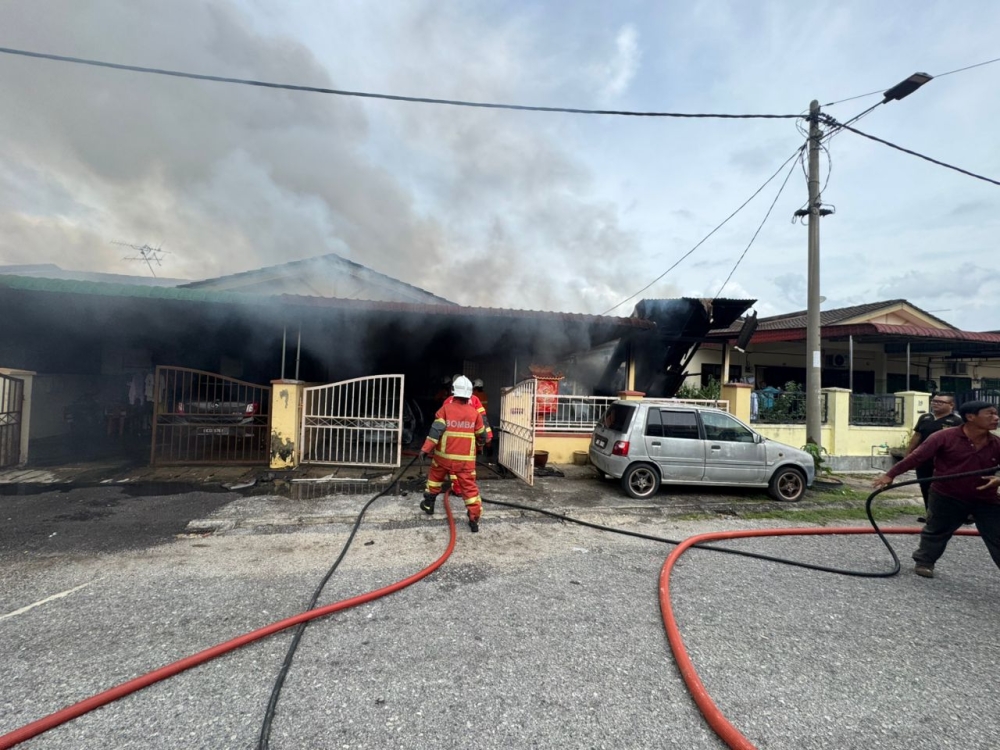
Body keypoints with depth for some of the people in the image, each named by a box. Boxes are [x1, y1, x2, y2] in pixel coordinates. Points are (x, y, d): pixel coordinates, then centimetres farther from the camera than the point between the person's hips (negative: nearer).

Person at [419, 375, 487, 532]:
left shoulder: (446, 408, -5)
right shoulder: (474, 413, 2)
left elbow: (436, 430, -13)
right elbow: (482, 436, 13)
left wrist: (426, 449, -11)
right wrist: (479, 445, 34)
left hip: (444, 455, 0)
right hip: (466, 459, 0)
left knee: (435, 477, 24)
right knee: (469, 486, 4)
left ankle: (429, 504, 37)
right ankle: (475, 518, -2)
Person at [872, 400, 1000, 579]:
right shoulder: (945, 437, -15)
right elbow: (917, 457, -16)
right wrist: (891, 474, -20)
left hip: (986, 500, 4)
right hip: (947, 497, -4)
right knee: (936, 531, 12)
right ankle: (924, 562, 30)